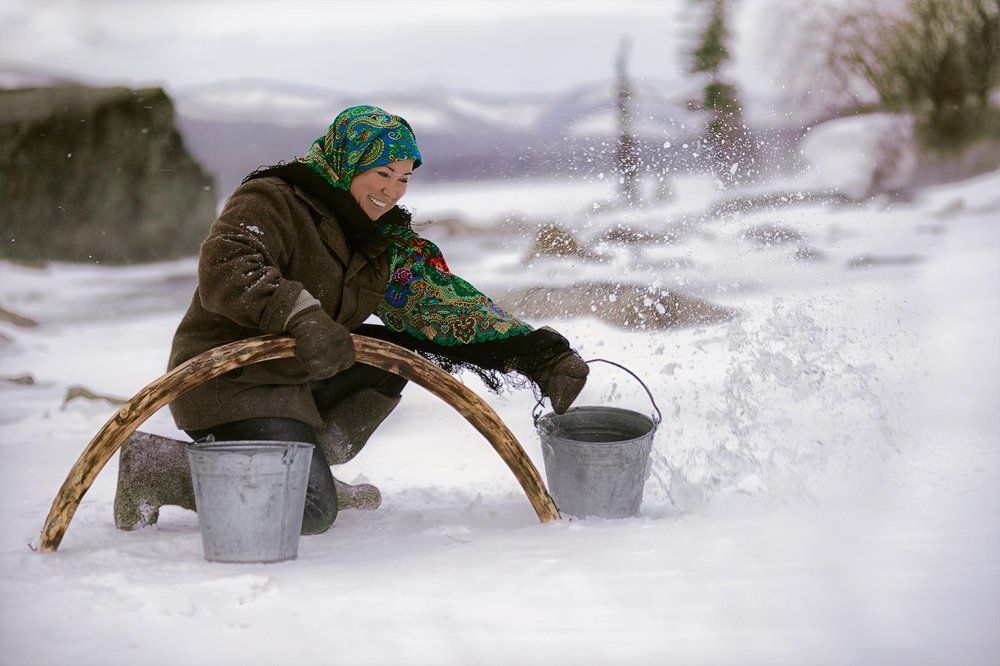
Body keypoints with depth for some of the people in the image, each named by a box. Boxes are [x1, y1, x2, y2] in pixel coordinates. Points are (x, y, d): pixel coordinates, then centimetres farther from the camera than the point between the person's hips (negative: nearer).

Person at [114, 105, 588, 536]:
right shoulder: (270, 202, -14)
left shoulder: (386, 239, 10)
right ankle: (154, 468, -11)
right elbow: (224, 268, -32)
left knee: (396, 349, 0)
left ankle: (306, 467, 1)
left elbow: (442, 301, 5)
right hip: (228, 385, -9)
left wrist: (537, 353, -6)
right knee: (310, 513, -23)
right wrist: (300, 314, -47)